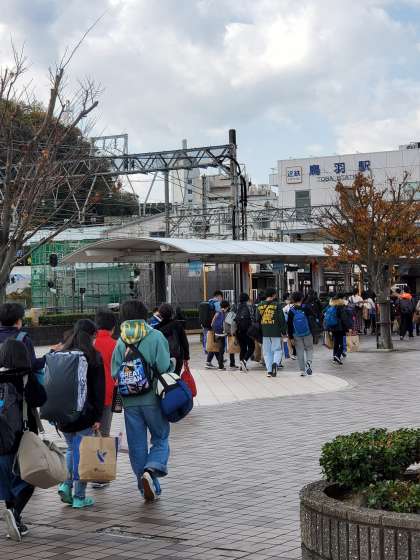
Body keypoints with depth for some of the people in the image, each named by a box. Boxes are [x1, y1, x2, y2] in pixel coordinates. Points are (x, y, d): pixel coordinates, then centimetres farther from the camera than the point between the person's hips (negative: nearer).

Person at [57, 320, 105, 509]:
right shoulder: (93, 357, -6)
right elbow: (99, 389, -9)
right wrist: (98, 417, -5)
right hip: (85, 413, -5)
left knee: (71, 448, 21)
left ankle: (66, 485, 6)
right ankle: (79, 497, 5)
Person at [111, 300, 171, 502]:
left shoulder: (120, 341, 2)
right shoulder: (155, 336, -6)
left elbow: (114, 373, -1)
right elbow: (165, 367, -13)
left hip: (130, 401, 3)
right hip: (153, 398, -2)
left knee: (137, 444, 11)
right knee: (160, 438, 11)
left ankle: (148, 488, 14)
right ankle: (151, 469, -15)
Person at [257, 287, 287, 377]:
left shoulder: (260, 306, 6)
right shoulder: (277, 305, -6)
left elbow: (257, 319, 11)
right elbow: (282, 319, -8)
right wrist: (283, 332, -3)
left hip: (265, 333, 3)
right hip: (276, 332, -3)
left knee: (267, 352, 10)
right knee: (277, 349, 7)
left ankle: (269, 371, 6)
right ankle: (275, 363, -20)